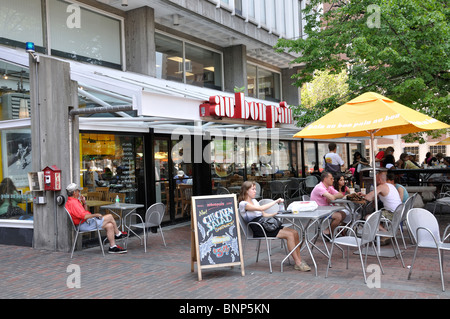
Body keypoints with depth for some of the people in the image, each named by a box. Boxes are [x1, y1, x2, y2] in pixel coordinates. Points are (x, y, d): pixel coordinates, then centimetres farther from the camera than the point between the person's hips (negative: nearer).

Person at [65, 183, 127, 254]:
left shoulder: (72, 201, 16)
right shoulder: (73, 203, -20)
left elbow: (84, 212, 25)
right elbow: (84, 216, -28)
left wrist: (84, 203, 10)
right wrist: (96, 215, -16)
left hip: (87, 222, 11)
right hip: (86, 225, -11)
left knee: (110, 225, 3)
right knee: (110, 217, -7)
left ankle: (113, 247, 5)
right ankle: (118, 234, 16)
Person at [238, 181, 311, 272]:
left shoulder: (254, 201, 19)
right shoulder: (243, 204, -8)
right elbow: (261, 208, -20)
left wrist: (277, 213, 6)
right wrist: (276, 201, -16)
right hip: (259, 231, -8)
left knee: (295, 233, -10)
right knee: (289, 235, -21)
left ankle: (299, 261, -8)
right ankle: (298, 263, -14)